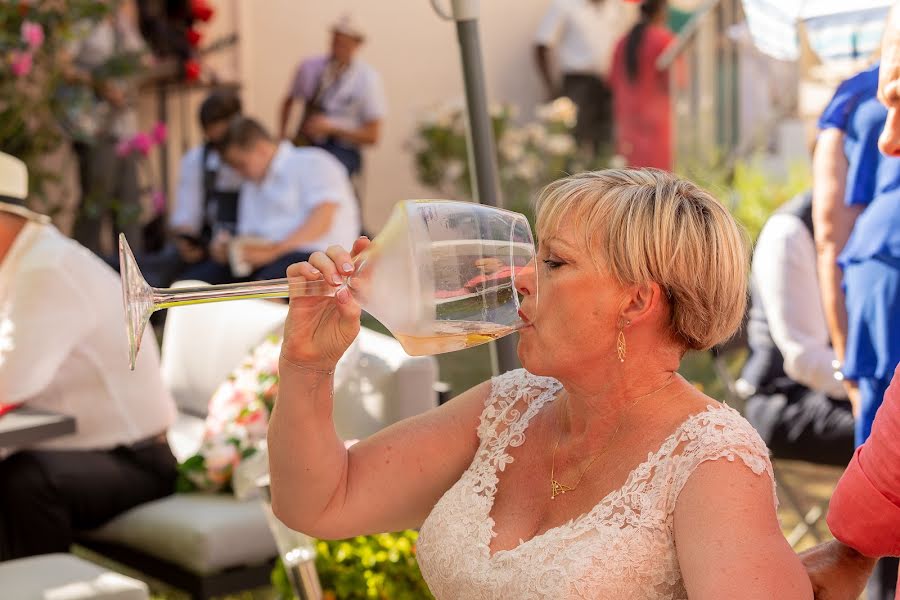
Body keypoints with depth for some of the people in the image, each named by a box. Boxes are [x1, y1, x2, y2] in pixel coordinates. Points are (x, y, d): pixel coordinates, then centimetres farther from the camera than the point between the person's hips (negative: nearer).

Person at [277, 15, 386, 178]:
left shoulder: (368, 79, -4)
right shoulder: (309, 67, 5)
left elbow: (372, 136, -5)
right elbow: (288, 101, 21)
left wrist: (331, 128, -15)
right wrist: (282, 136, 4)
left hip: (342, 151, -3)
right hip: (304, 144, 3)